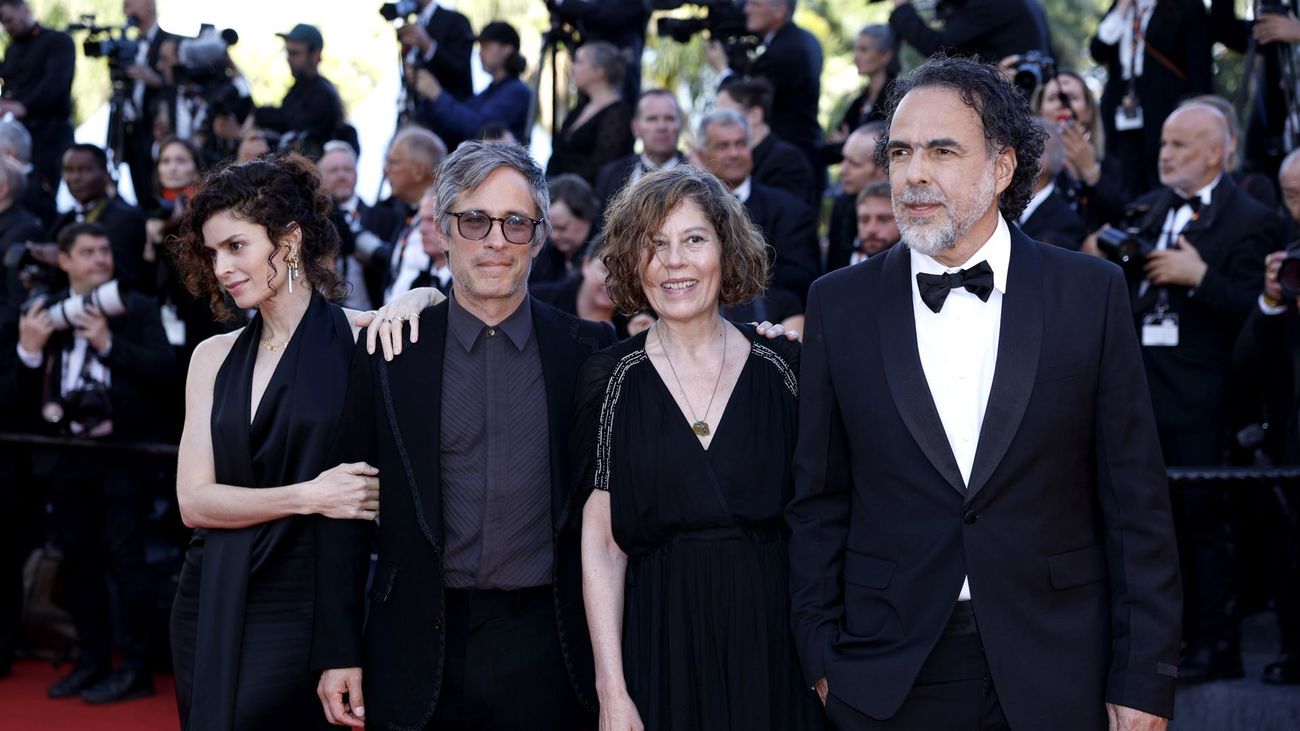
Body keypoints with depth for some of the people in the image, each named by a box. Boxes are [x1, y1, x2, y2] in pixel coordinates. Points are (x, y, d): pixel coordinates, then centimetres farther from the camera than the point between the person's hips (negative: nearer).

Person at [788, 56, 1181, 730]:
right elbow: (819, 503, 6)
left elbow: (1135, 499, -2)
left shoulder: (1089, 293, -2)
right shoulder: (839, 304, 2)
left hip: (1054, 675, -1)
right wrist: (821, 657, 1)